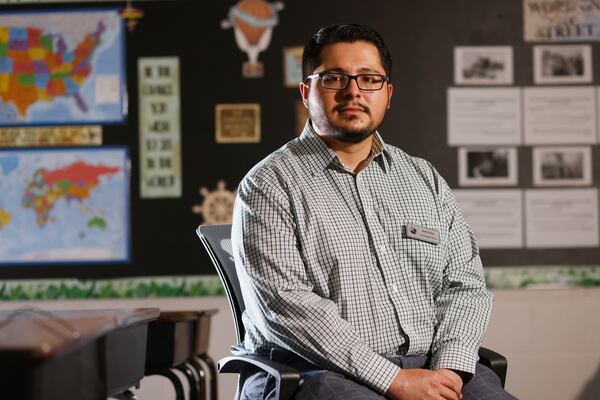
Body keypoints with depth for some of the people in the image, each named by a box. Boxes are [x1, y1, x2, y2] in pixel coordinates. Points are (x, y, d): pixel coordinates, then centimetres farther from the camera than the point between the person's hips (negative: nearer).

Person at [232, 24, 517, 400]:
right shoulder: (269, 185, 0)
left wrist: (450, 368, -8)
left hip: (431, 367, 5)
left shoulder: (425, 179, 17)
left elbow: (464, 284, 12)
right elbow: (283, 302, -11)